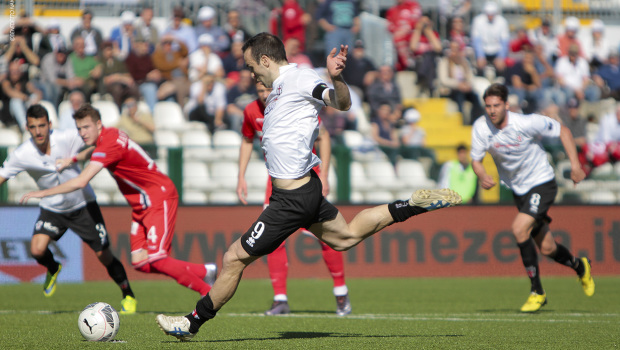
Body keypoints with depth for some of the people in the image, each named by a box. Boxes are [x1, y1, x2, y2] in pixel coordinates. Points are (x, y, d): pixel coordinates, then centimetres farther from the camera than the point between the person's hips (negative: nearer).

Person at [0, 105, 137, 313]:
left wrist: (78, 157, -24)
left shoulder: (68, 138, -21)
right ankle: (53, 269, 15)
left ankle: (128, 296, 22)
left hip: (83, 206, -1)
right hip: (52, 208, 1)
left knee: (104, 255, -1)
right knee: (37, 250, -22)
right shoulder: (21, 155, -19)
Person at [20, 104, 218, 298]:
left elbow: (80, 182, -32)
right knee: (140, 263, 0)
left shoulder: (109, 144, -24)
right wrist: (73, 159, 18)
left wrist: (43, 193, -24)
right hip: (141, 206, 9)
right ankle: (204, 272, 12)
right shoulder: (108, 134, 4)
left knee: (156, 260, -19)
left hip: (159, 199, -9)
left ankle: (208, 292, -5)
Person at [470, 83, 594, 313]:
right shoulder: (481, 127, -13)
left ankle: (537, 292, -13)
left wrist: (575, 164, -17)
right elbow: (476, 159, -4)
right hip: (518, 189, 5)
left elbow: (563, 131, -10)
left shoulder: (527, 123, -22)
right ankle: (579, 266, 44)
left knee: (519, 229, -26)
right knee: (546, 248, 10)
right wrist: (482, 176, -27)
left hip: (542, 183, -5)